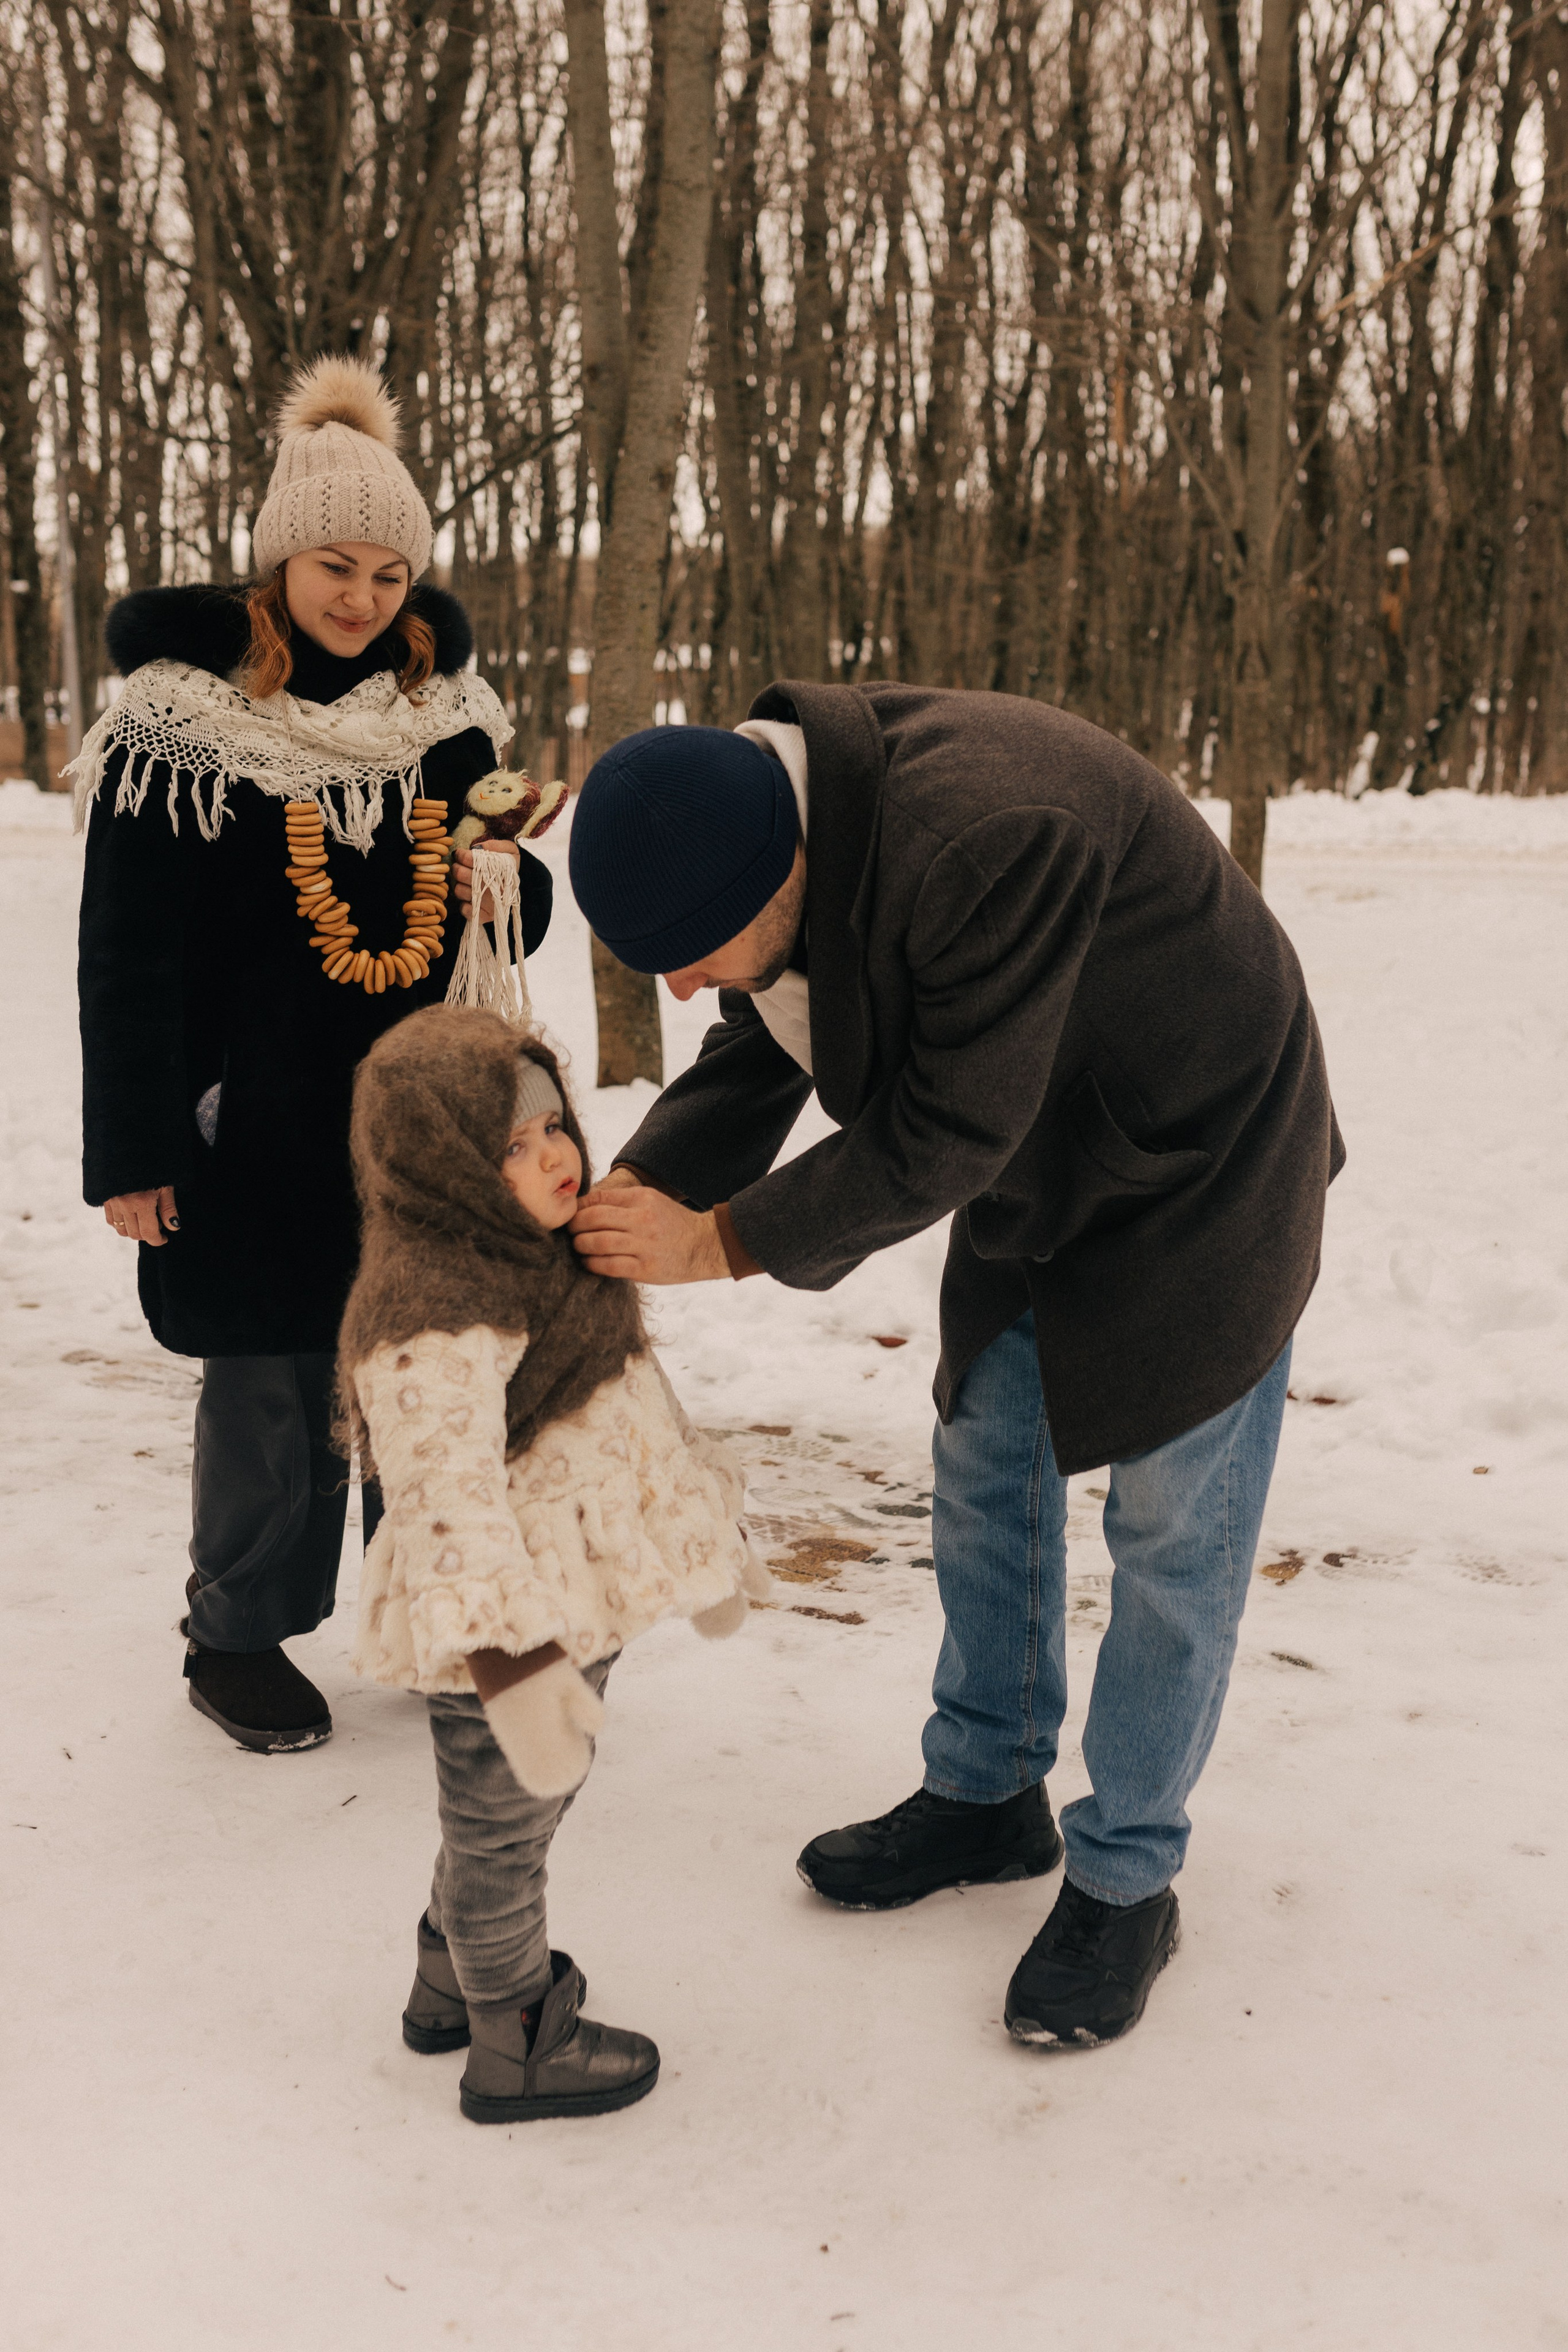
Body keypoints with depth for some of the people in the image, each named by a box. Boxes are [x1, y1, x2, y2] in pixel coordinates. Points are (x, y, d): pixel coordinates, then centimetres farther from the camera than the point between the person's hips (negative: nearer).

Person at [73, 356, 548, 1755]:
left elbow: (509, 908, 14)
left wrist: (510, 869, -10)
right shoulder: (179, 719, -8)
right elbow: (129, 955, -7)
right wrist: (132, 1151, -9)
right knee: (271, 1388, 5)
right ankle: (237, 1639, 25)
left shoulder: (445, 707, 6)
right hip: (261, 1127, -4)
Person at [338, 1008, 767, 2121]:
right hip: (504, 1644, -10)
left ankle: (453, 1983, 50)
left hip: (579, 1613, 10)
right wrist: (514, 1671, -36)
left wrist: (708, 1538, 24)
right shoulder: (434, 1328, -28)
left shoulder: (559, 1261, 6)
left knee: (511, 1826, 27)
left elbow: (643, 1404, 18)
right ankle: (518, 2048, 34)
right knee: (504, 1837, 12)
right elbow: (451, 1509, -33)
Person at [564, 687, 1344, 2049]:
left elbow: (947, 1131, -33)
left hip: (1200, 1171, -8)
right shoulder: (781, 822, -13)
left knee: (1170, 1531, 2)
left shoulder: (989, 836, -40)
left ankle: (1126, 1883, 18)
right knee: (986, 1479, 15)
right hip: (1035, 1177, 8)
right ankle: (987, 1796, 34)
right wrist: (616, 1213, -16)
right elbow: (753, 1063, -2)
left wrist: (724, 1241, -27)